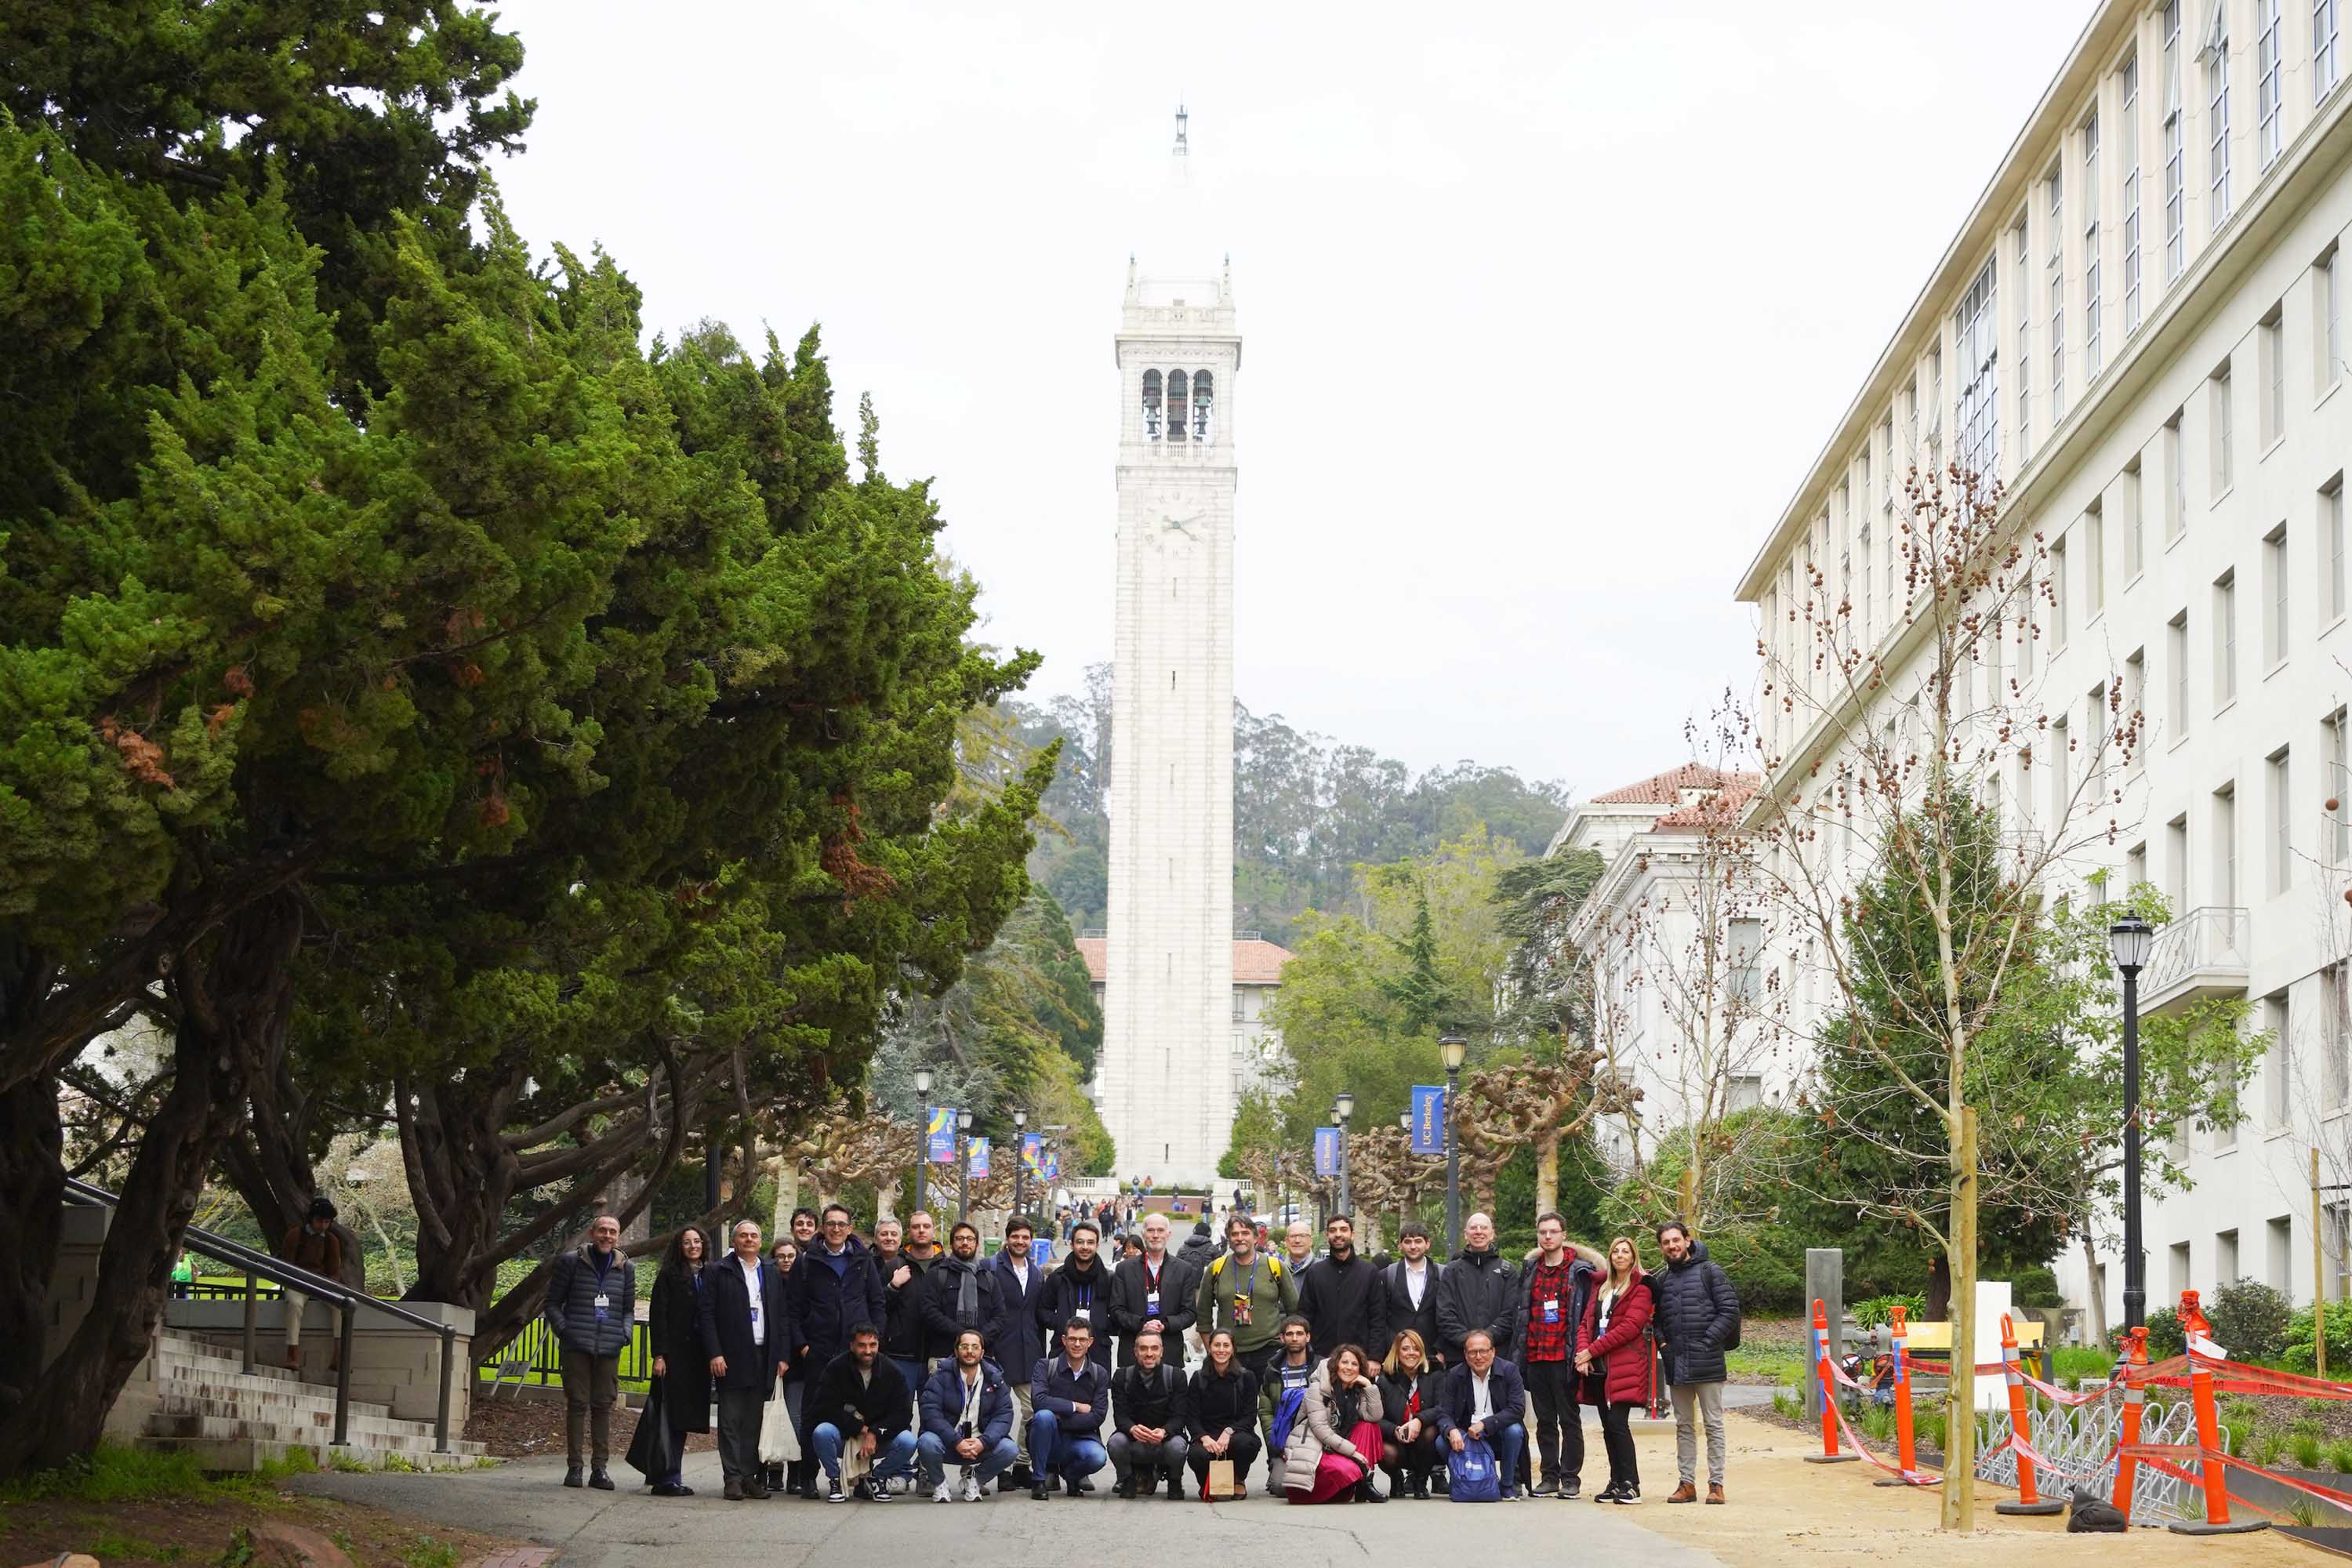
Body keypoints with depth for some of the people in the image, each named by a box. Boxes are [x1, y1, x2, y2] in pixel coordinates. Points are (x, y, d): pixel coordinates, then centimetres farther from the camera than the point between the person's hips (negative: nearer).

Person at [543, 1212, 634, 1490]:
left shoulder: (624, 1268, 13)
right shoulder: (571, 1262, 4)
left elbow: (628, 1308, 21)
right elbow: (553, 1303, 7)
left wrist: (625, 1332, 3)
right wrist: (563, 1329, -6)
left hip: (609, 1349, 2)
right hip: (576, 1347, -2)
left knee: (604, 1405, 2)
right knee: (577, 1404, -3)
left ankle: (600, 1468, 5)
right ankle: (574, 1466, 2)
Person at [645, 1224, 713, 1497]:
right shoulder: (669, 1275, 0)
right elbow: (658, 1316, -5)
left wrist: (714, 1354, 3)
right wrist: (659, 1355, -13)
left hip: (700, 1356, 5)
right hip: (675, 1353, -5)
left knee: (686, 1416, 6)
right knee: (673, 1415, -8)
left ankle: (664, 1476, 12)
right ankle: (668, 1478, -7)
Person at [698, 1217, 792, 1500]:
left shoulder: (772, 1274, 15)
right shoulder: (720, 1273, 4)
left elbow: (784, 1316, 13)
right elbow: (706, 1315, -1)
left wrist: (783, 1356, 4)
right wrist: (715, 1354, -10)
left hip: (764, 1358, 3)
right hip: (731, 1359, -3)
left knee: (755, 1421, 4)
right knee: (731, 1421, -2)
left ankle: (751, 1475, 8)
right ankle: (733, 1478, -1)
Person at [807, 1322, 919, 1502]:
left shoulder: (891, 1371, -5)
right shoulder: (836, 1369, -9)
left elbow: (903, 1413, -9)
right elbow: (825, 1409, -17)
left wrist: (874, 1434, -22)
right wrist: (862, 1428, -20)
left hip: (880, 1438, 1)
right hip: (843, 1436, -1)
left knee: (907, 1442, -27)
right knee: (822, 1432, -33)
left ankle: (875, 1478, 2)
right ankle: (835, 1480, -6)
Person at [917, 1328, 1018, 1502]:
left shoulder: (995, 1378, 3)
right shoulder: (941, 1377, -5)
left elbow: (1004, 1415, -4)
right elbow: (931, 1413, -15)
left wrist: (983, 1442, -22)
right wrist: (956, 1442, -27)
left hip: (980, 1443, 2)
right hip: (948, 1442, -2)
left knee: (1010, 1449, -25)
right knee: (927, 1443, -35)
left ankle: (973, 1479, 6)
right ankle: (938, 1483, 0)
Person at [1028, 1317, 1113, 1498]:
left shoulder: (1099, 1374, 3)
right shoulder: (1045, 1367, -2)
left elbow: (1097, 1417, -6)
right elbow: (1039, 1400, -20)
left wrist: (1061, 1419, -14)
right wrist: (1075, 1407, -14)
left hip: (1080, 1438, 1)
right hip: (1051, 1442, -1)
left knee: (1098, 1456, -32)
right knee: (1044, 1416, -34)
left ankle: (1070, 1473, 7)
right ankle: (1038, 1479, -14)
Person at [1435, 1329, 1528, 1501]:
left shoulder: (1509, 1371, -7)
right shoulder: (1455, 1376, -1)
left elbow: (1518, 1409, -18)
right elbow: (1443, 1413, -7)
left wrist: (1485, 1424, -28)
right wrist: (1451, 1431, -31)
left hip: (1499, 1437, -1)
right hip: (1467, 1437, 1)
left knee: (1514, 1431, -32)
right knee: (1442, 1442, -26)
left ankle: (1509, 1485, -9)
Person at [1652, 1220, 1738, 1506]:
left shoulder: (1710, 1272, -1)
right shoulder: (1661, 1280, 14)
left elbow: (1730, 1310, -6)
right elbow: (1658, 1317, 23)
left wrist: (1708, 1342, -12)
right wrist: (1662, 1342, 3)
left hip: (1707, 1362, -5)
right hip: (1676, 1364, 5)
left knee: (1713, 1424, -1)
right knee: (1684, 1426, 9)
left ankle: (1716, 1484, 1)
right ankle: (1686, 1483, 13)